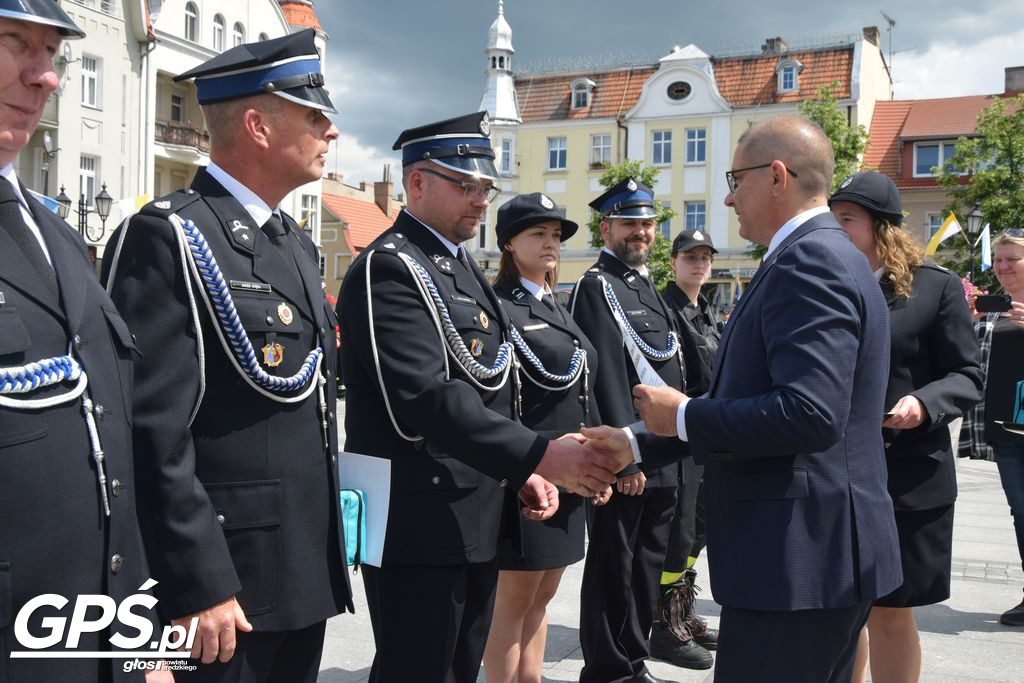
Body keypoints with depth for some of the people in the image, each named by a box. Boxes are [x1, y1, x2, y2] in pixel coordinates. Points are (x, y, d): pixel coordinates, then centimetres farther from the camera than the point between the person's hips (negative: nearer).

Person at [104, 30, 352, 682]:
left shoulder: (298, 244, 13)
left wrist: (327, 551, 17)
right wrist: (198, 585, -20)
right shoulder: (168, 236, -14)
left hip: (305, 575, 8)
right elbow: (154, 432, -19)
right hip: (221, 584, -8)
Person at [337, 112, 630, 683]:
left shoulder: (464, 268, 15)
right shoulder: (388, 269, -15)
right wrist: (540, 456, -31)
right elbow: (427, 399, -26)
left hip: (477, 517, 9)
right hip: (418, 524, -9)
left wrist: (523, 473, 8)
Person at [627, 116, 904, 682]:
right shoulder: (826, 254, 16)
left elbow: (810, 413, -28)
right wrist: (640, 446, 17)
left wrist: (683, 416, -16)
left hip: (799, 557, -11)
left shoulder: (809, 260, -17)